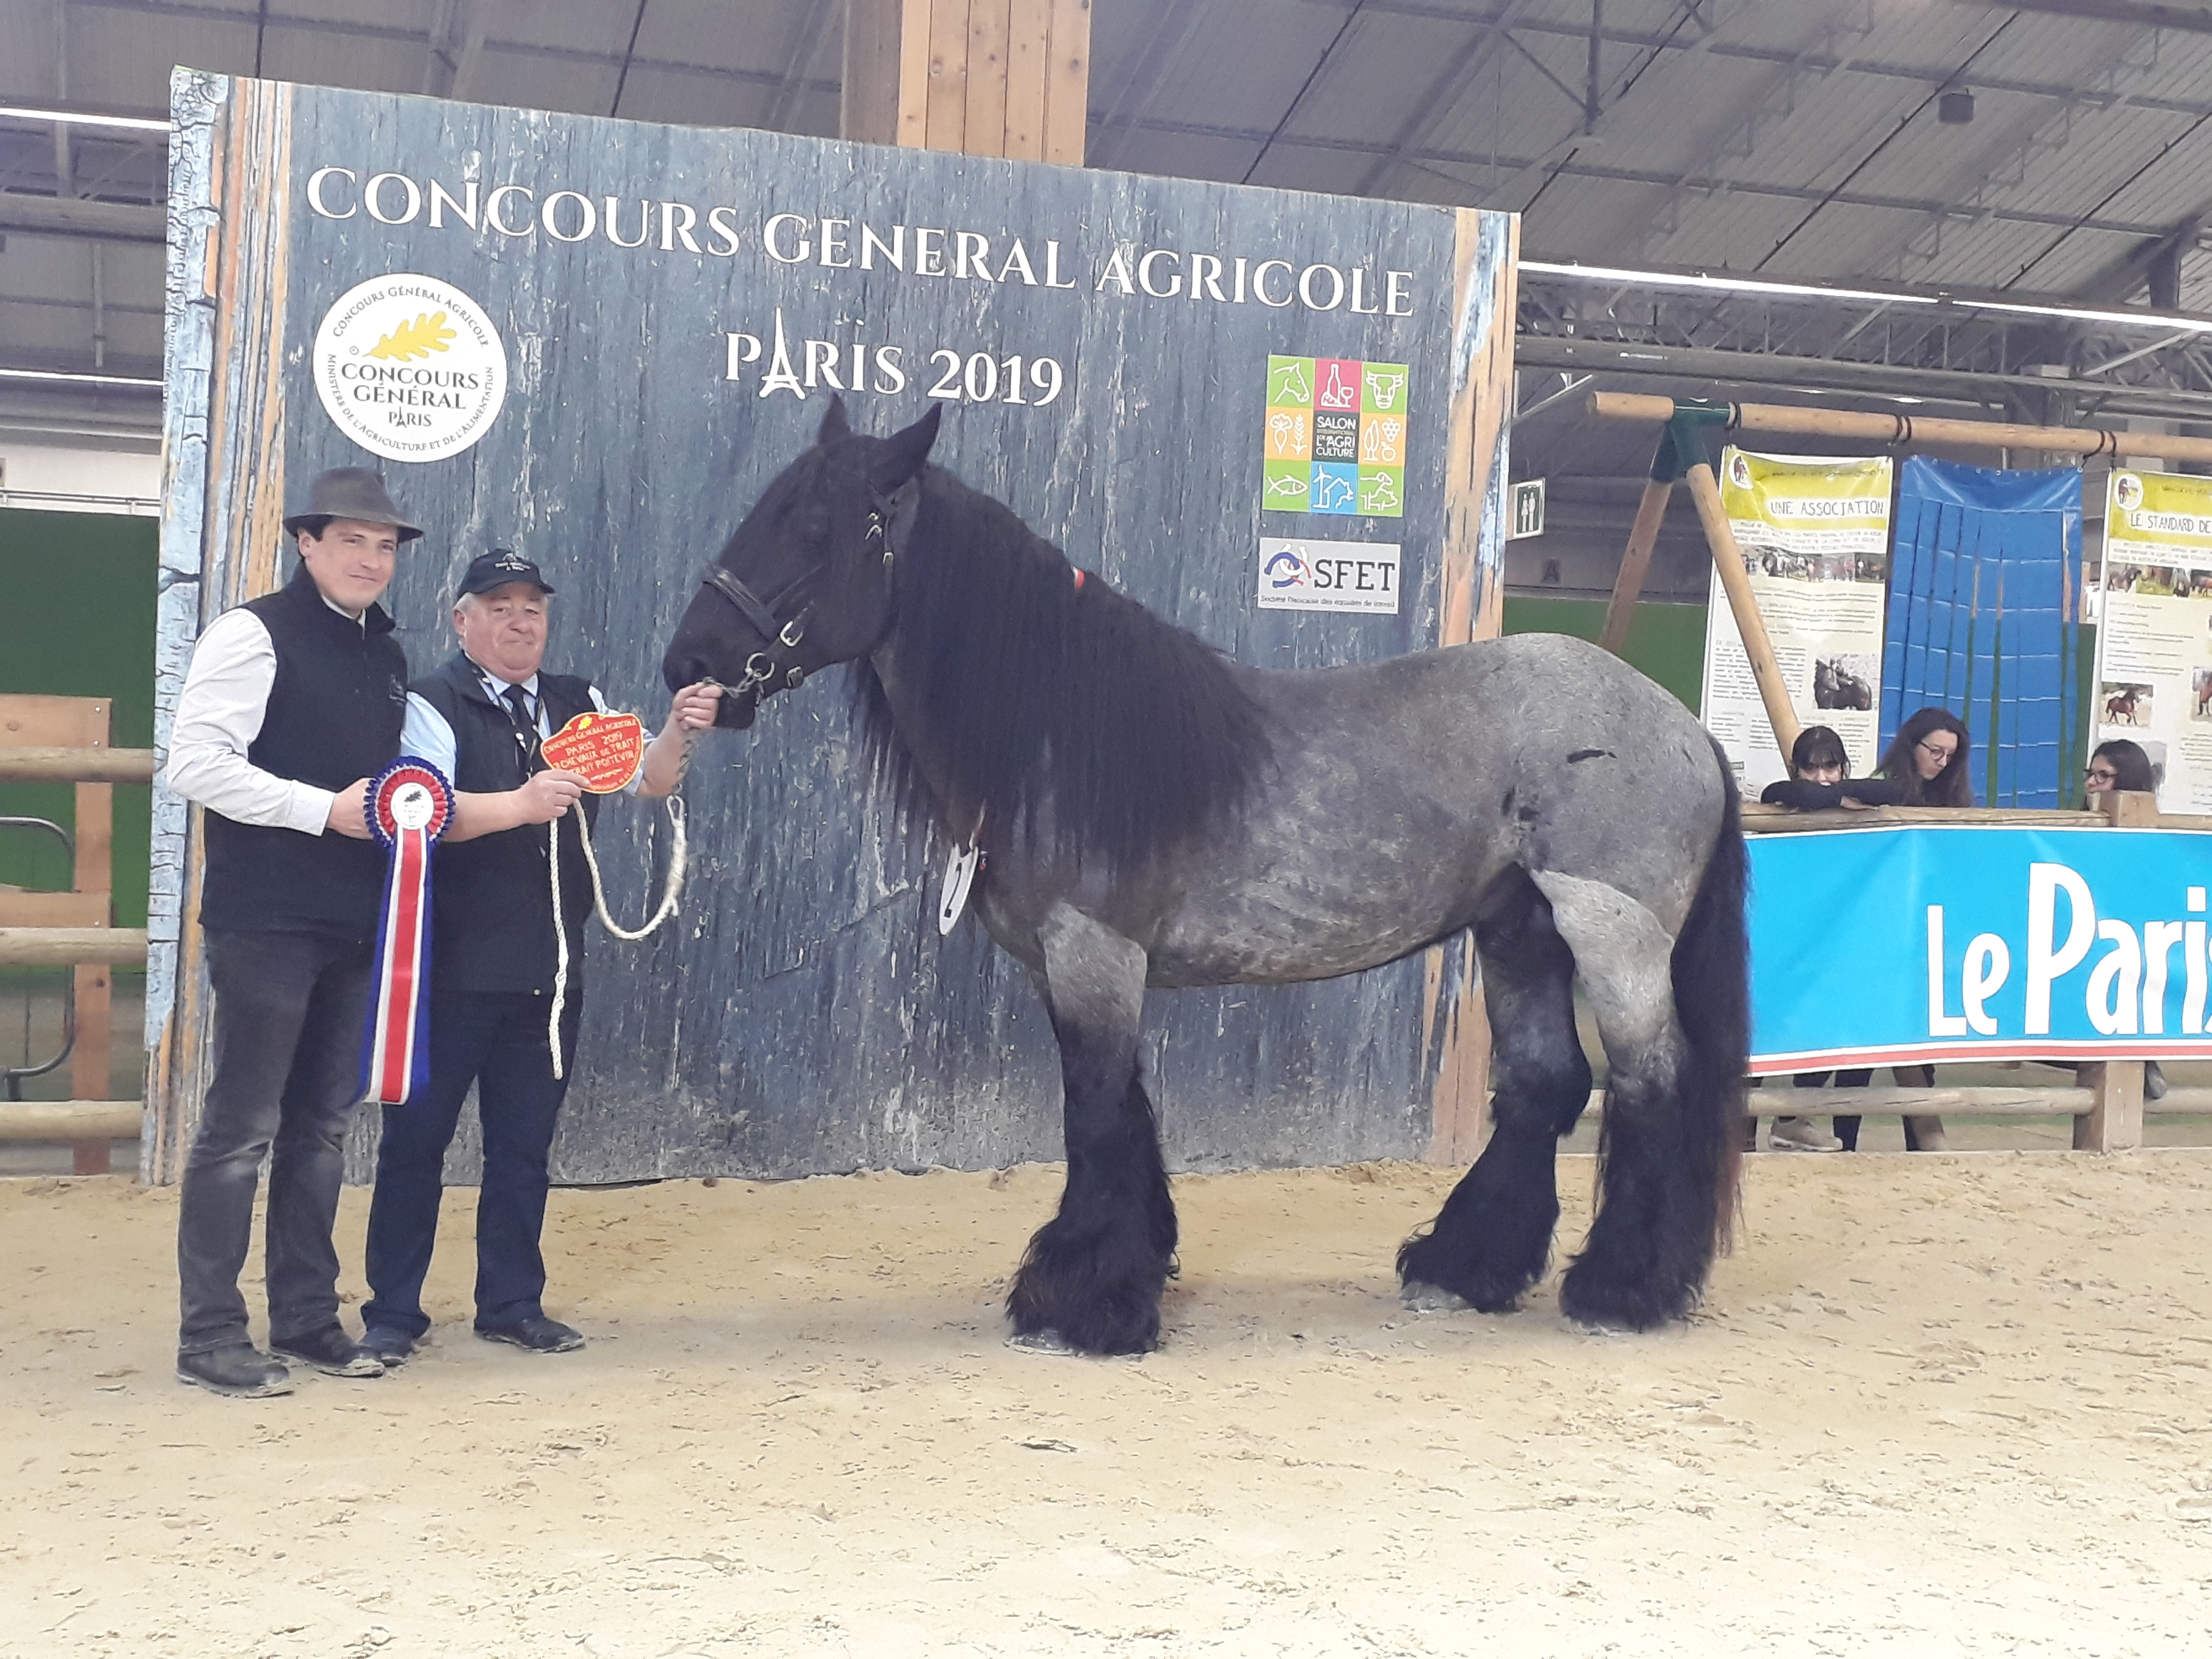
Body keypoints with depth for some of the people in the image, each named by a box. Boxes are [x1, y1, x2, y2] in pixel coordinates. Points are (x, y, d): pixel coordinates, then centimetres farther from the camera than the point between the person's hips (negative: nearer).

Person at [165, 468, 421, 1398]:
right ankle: (209, 1337, 7)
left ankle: (306, 1318, 22)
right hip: (265, 922, -7)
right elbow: (195, 765, -17)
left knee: (322, 1125, 13)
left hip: (355, 925, 8)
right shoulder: (255, 634, -8)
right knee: (240, 1129, -2)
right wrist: (326, 810, -21)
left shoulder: (386, 655, 14)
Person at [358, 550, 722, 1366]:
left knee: (525, 1144, 13)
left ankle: (513, 1304, 24)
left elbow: (648, 780, 7)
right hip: (452, 968, -5)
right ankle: (392, 1313, 12)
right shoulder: (433, 706, -6)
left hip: (549, 966, 5)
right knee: (416, 1138, 3)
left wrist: (678, 730, -14)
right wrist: (520, 804, -36)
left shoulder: (579, 705, 11)